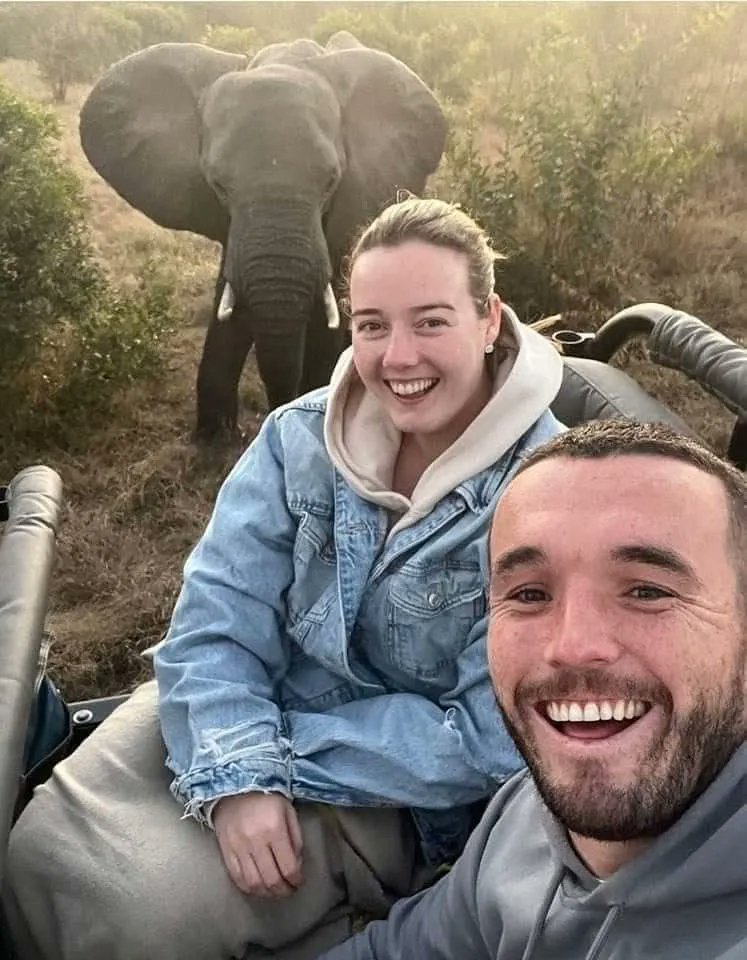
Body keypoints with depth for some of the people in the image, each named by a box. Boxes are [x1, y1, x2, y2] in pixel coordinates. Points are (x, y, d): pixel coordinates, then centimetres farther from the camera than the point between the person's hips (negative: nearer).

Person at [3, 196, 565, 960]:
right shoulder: (302, 438, -6)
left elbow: (487, 741, -18)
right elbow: (215, 623, -9)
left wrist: (281, 753, -19)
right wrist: (237, 774, -26)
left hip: (397, 795, -3)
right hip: (241, 712, 4)